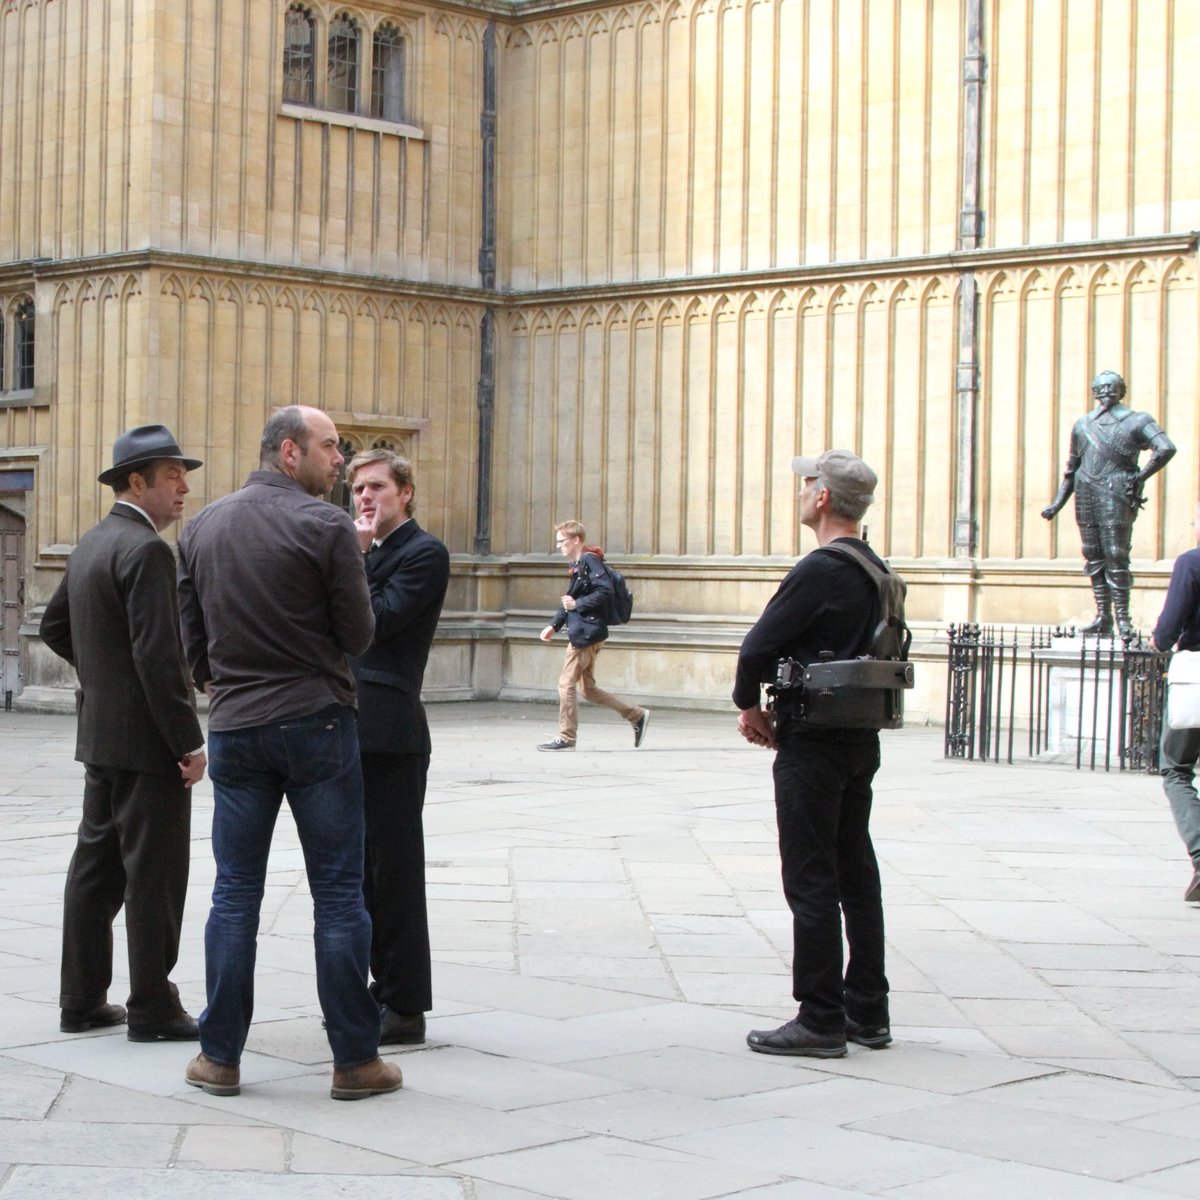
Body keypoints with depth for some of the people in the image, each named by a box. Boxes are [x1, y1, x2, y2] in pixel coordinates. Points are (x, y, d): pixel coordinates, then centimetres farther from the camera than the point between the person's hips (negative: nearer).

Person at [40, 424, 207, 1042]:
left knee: (96, 867, 13)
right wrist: (190, 742, -19)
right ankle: (153, 1008, 4)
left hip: (99, 733, 9)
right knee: (154, 875, -2)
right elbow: (158, 655, -23)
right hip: (146, 740, -9)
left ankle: (82, 1000, 20)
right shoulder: (146, 550, -18)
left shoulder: (91, 544, 11)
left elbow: (56, 627, 22)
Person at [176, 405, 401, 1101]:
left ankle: (220, 1056, 12)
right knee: (339, 893, 2)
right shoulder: (325, 525, -10)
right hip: (317, 723, -4)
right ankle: (355, 1060, 6)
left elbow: (190, 633, 12)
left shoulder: (204, 527, 6)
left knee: (235, 893, 10)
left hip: (234, 727, 4)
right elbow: (359, 634, -7)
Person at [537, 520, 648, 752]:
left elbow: (605, 591, -21)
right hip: (581, 634, 10)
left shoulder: (590, 560, -11)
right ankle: (637, 715, 18)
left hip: (587, 633, -10)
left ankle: (566, 738, 0)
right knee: (588, 689, 12)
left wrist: (578, 604, -19)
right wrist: (554, 625, 17)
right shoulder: (577, 565, 19)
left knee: (566, 683, -6)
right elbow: (570, 601, 26)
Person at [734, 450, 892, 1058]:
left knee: (811, 881, -3)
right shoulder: (876, 570, 11)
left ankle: (820, 1020, 0)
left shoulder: (819, 571, -18)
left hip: (814, 743, -9)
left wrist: (748, 704, 3)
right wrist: (775, 708, 10)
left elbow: (758, 646, -15)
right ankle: (867, 1012, 20)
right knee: (857, 875, 13)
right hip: (861, 739, 9)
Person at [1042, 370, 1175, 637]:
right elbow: (1071, 470, 23)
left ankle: (1123, 617, -5)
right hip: (1085, 494, 5)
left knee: (1116, 556, -9)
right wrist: (1057, 504, 16)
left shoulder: (1136, 421, 2)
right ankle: (1103, 618, 10)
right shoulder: (1083, 424, 17)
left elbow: (1166, 449, -12)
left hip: (1115, 495, -5)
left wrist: (1139, 478, -12)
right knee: (1094, 557, 5)